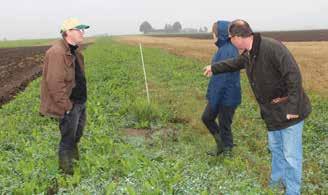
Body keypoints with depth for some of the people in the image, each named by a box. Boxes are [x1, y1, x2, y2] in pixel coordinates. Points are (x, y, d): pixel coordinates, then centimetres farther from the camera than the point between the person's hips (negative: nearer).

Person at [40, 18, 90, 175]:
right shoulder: (57, 52, -21)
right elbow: (55, 83, -25)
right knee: (68, 140, 4)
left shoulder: (74, 51, 12)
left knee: (77, 136, 23)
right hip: (69, 105, -10)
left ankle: (76, 160, 42)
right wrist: (66, 106, -21)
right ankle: (67, 172, 19)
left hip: (80, 102, 10)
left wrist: (82, 99, 16)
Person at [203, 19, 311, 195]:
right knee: (275, 149, 23)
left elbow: (293, 75, -28)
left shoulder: (272, 47, -25)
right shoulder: (248, 55, 5)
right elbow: (234, 63, 28)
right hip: (272, 111, 9)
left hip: (289, 111, -9)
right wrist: (214, 68, 40)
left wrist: (293, 107, -28)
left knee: (291, 155, 0)